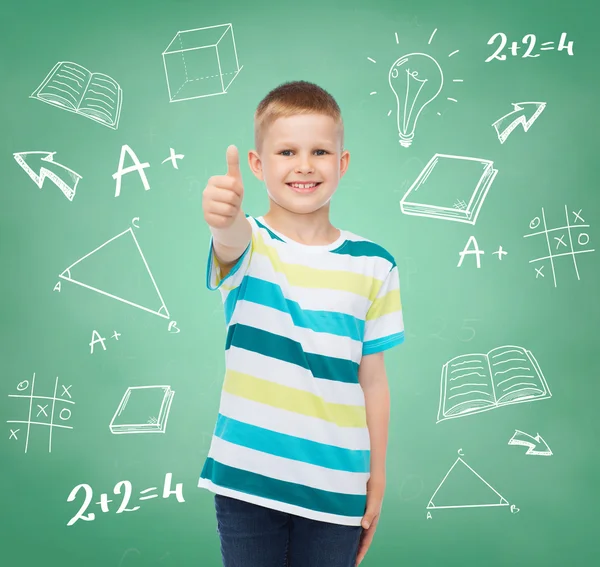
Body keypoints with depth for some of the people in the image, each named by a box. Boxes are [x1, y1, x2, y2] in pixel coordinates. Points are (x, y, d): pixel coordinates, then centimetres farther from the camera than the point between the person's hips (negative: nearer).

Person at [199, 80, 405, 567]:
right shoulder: (248, 245, -5)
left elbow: (372, 381, 3)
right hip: (247, 479, -1)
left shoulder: (373, 266, -1)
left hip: (336, 487, 1)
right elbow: (232, 244, -31)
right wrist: (225, 217, -54)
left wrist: (377, 478, 5)